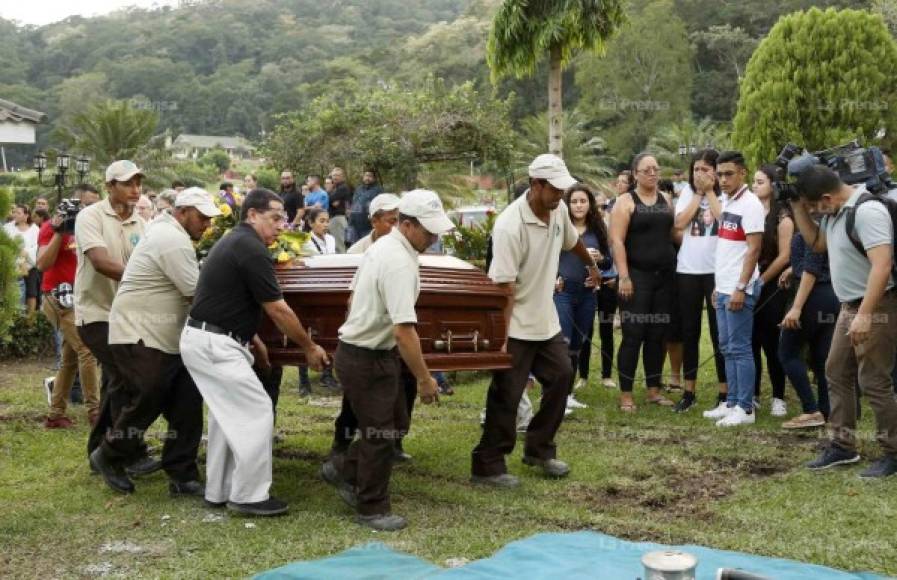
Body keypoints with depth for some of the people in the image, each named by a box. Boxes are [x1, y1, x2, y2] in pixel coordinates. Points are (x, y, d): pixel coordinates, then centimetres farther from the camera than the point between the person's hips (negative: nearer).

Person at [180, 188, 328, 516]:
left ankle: (218, 492, 24)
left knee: (228, 414, 17)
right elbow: (277, 310, -14)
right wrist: (310, 348, -4)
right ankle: (249, 497, 1)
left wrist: (253, 341, 22)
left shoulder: (235, 242, 16)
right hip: (213, 345, -10)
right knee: (257, 412, -5)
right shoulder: (251, 249, -15)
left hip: (202, 339, 10)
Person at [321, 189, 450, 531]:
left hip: (358, 346, 10)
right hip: (367, 359, -10)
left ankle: (346, 474, 31)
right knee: (380, 434, 1)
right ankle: (372, 509, 16)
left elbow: (354, 297, 16)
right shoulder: (400, 264, -26)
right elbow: (404, 329, -30)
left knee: (395, 424, 18)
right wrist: (424, 379, -24)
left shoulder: (383, 245, 6)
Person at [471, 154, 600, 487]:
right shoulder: (510, 225, -26)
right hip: (516, 327, -8)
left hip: (547, 321, 8)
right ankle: (487, 466, 9)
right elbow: (504, 286, -28)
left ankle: (539, 450, 29)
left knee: (561, 378, 14)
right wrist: (503, 338, -30)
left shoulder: (559, 210, -2)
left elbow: (572, 241, 22)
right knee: (506, 396, -2)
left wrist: (591, 265, 39)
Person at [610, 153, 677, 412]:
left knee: (657, 335, 8)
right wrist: (624, 276, -17)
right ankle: (625, 395, 0)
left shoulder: (665, 200, 13)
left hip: (664, 276, 5)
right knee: (633, 335, -6)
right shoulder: (626, 201, -3)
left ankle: (654, 391, 17)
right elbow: (616, 240, -10)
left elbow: (674, 233, 17)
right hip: (637, 276, -5)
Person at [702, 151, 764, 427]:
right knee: (727, 348, 12)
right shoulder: (726, 202, 14)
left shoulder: (750, 205, -12)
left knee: (740, 349, -5)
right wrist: (718, 285, 17)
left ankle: (745, 408, 1)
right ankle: (731, 402, 20)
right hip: (723, 288, 9)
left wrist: (740, 288, -20)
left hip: (739, 290, -9)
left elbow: (753, 250, -17)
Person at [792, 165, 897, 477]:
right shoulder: (834, 211, 6)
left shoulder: (867, 211, -23)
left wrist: (865, 314, -34)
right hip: (850, 307, 10)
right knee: (837, 374, 13)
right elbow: (818, 242, 19)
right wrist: (797, 208, 5)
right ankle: (843, 445, 22)